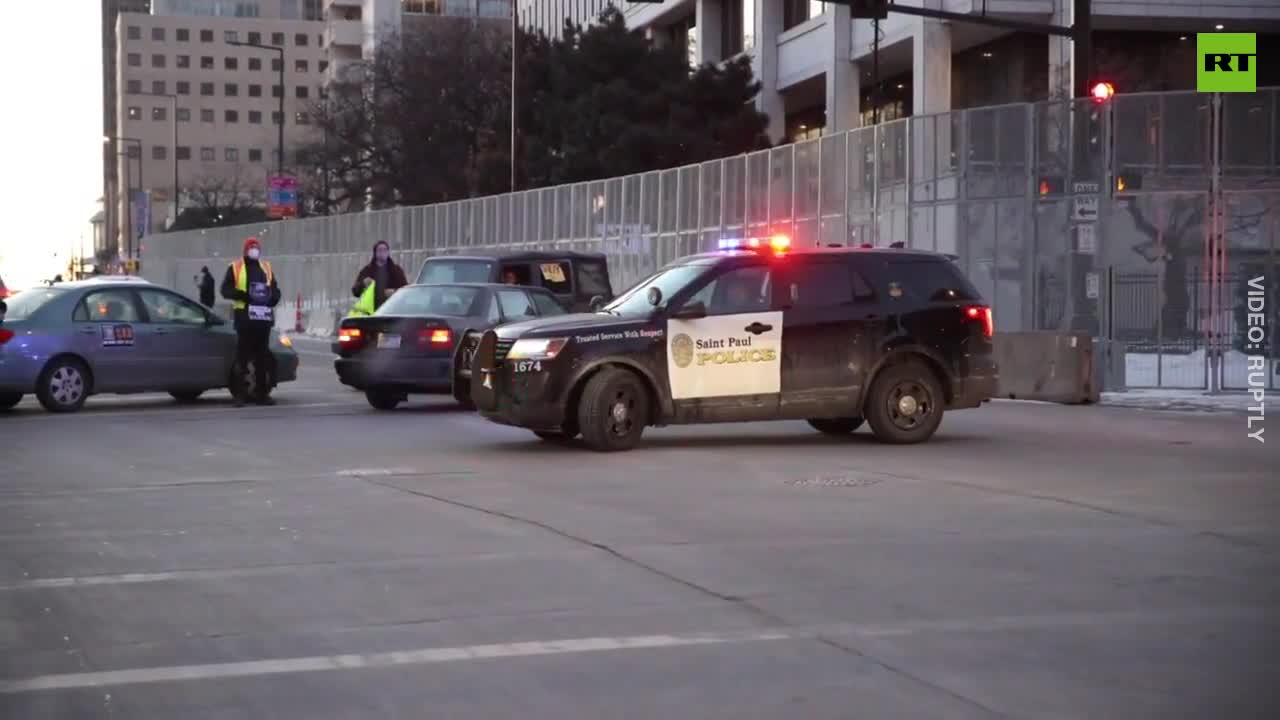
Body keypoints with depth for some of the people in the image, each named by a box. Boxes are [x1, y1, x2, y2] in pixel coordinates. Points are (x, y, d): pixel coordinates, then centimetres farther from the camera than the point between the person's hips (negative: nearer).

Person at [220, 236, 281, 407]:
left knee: (262, 357, 7)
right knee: (242, 356, -6)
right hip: (245, 316, -4)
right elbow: (226, 289, -2)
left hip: (263, 317, 4)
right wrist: (243, 295, -16)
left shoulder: (266, 268, 19)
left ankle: (261, 393, 12)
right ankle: (240, 394, -5)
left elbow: (275, 290, 21)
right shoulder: (235, 268, 5)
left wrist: (273, 297, -2)